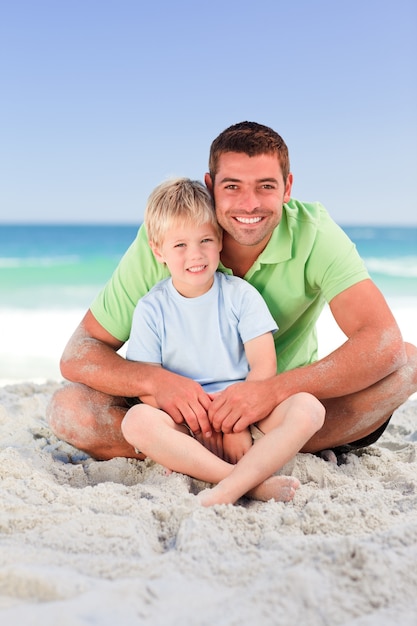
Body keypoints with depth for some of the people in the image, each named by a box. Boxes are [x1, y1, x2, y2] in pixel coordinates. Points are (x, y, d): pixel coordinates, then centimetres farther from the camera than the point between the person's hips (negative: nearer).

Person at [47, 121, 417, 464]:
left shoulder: (313, 232, -19)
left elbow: (384, 342, -30)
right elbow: (77, 355, -17)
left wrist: (274, 390, -41)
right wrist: (155, 380, -37)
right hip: (188, 404, 1)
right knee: (68, 409, -23)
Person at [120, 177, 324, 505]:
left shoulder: (241, 294, 3)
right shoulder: (151, 308, 3)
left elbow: (264, 365, -4)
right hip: (185, 426, 0)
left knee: (308, 407, -25)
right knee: (137, 420, -31)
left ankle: (228, 488, -38)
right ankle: (253, 483, -35)